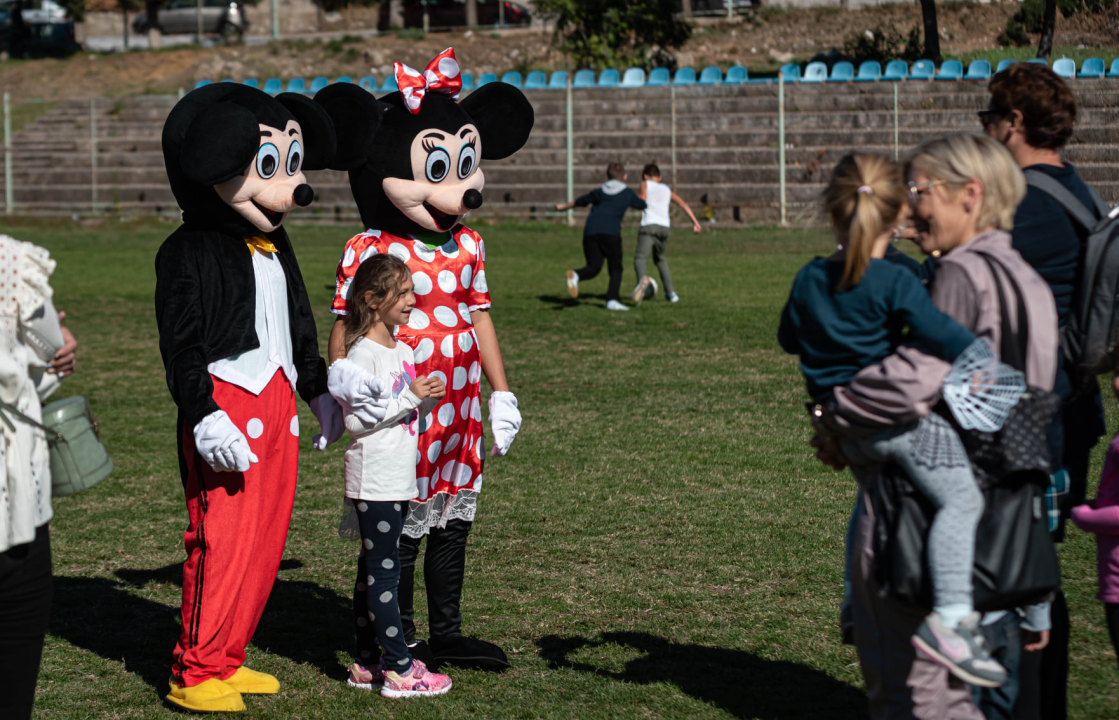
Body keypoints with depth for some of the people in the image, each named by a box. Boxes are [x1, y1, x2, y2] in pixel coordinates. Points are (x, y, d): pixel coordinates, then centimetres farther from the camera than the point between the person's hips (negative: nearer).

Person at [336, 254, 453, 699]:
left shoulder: (402, 351, 14)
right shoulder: (362, 353, -13)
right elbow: (356, 419, -19)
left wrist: (428, 400, 0)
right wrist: (409, 398, -18)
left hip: (399, 479, 9)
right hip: (373, 481, -9)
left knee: (373, 570, 13)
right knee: (384, 571, -6)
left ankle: (366, 662, 18)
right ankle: (398, 670, -4)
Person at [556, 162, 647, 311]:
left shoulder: (599, 192, 21)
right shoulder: (628, 194, 15)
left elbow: (580, 201, 32)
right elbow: (642, 205, 32)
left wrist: (564, 206, 50)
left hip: (590, 232, 3)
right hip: (611, 233, -3)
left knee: (593, 267, 4)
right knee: (616, 269, 6)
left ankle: (575, 275, -27)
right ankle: (612, 300, -11)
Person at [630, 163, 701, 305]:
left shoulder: (645, 184, 16)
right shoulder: (667, 190, 27)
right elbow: (683, 204, 15)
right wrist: (695, 222, 11)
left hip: (649, 225, -5)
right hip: (664, 227, 5)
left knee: (640, 256, -18)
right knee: (659, 258, 27)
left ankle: (642, 279, -52)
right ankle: (670, 292, 23)